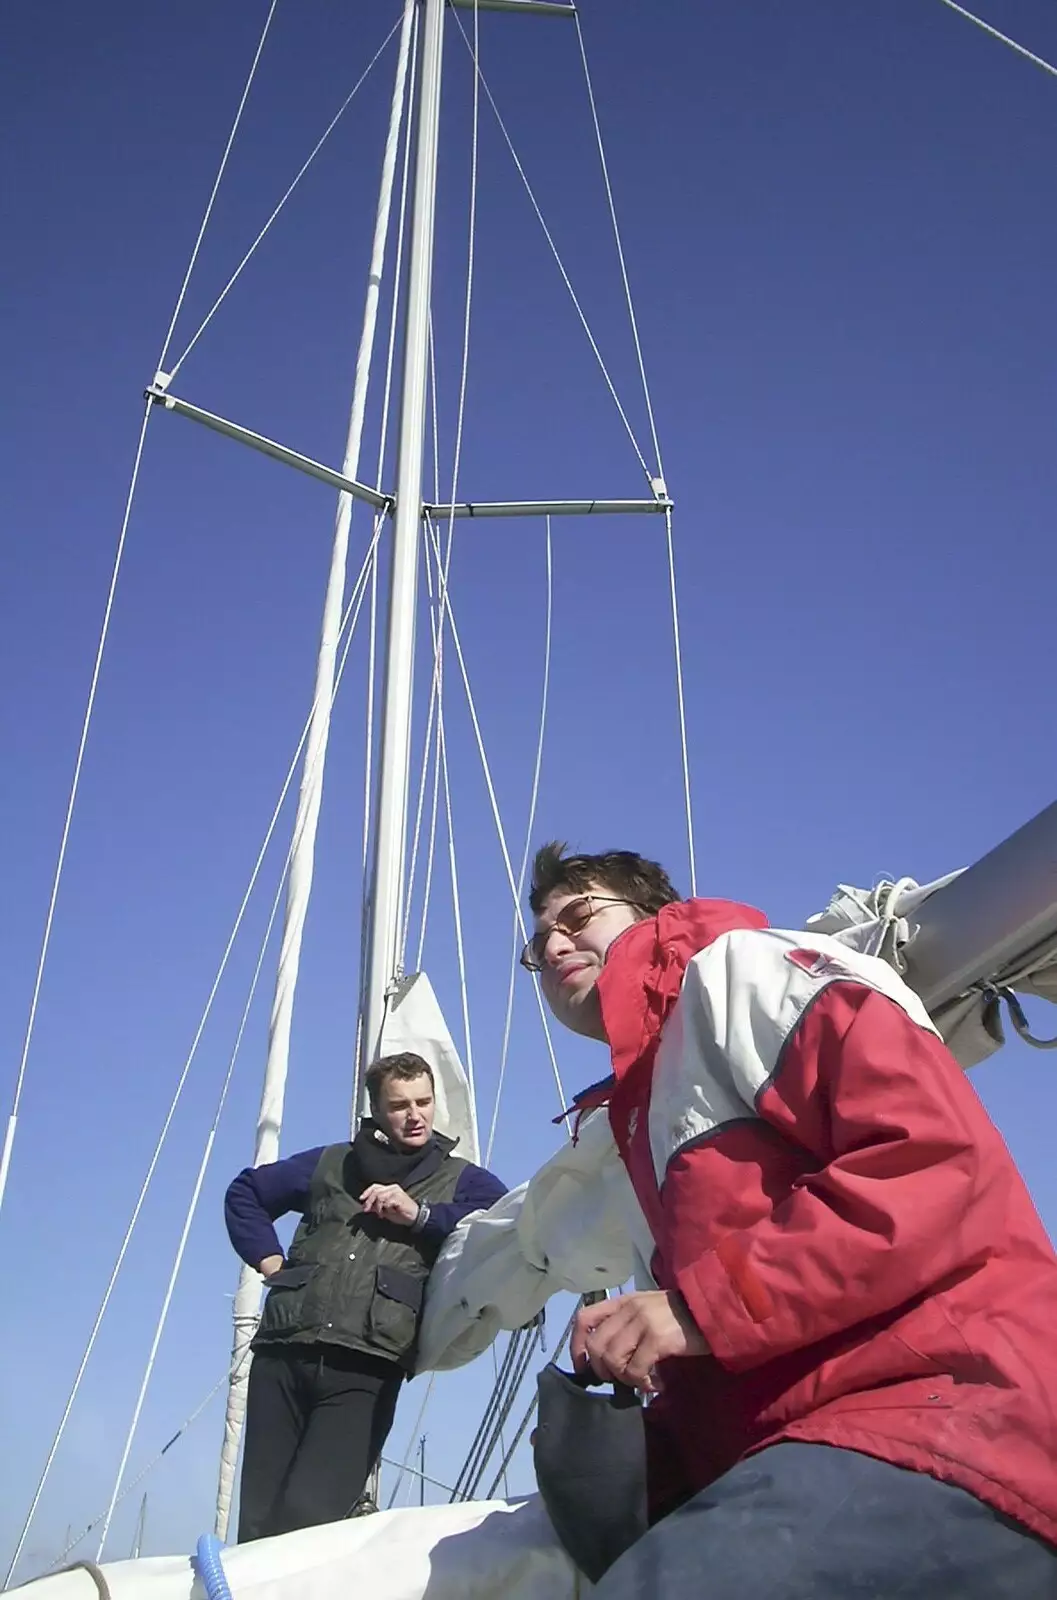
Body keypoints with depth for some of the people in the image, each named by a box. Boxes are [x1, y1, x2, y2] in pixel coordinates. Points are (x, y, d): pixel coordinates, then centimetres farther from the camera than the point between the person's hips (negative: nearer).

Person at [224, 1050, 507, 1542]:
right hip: (284, 1354, 3)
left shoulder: (462, 1181, 15)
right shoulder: (331, 1164, 24)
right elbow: (246, 1191, 35)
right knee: (257, 1527, 0)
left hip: (365, 1370, -3)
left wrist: (420, 1214, -9)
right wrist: (268, 1258, 19)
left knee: (304, 1521, -17)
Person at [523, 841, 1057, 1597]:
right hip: (814, 1450, 9)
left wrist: (705, 1305, -15)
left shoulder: (738, 969, 4)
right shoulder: (648, 1112, 29)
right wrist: (646, 1446, 8)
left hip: (933, 1424, -9)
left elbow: (941, 1152, -13)